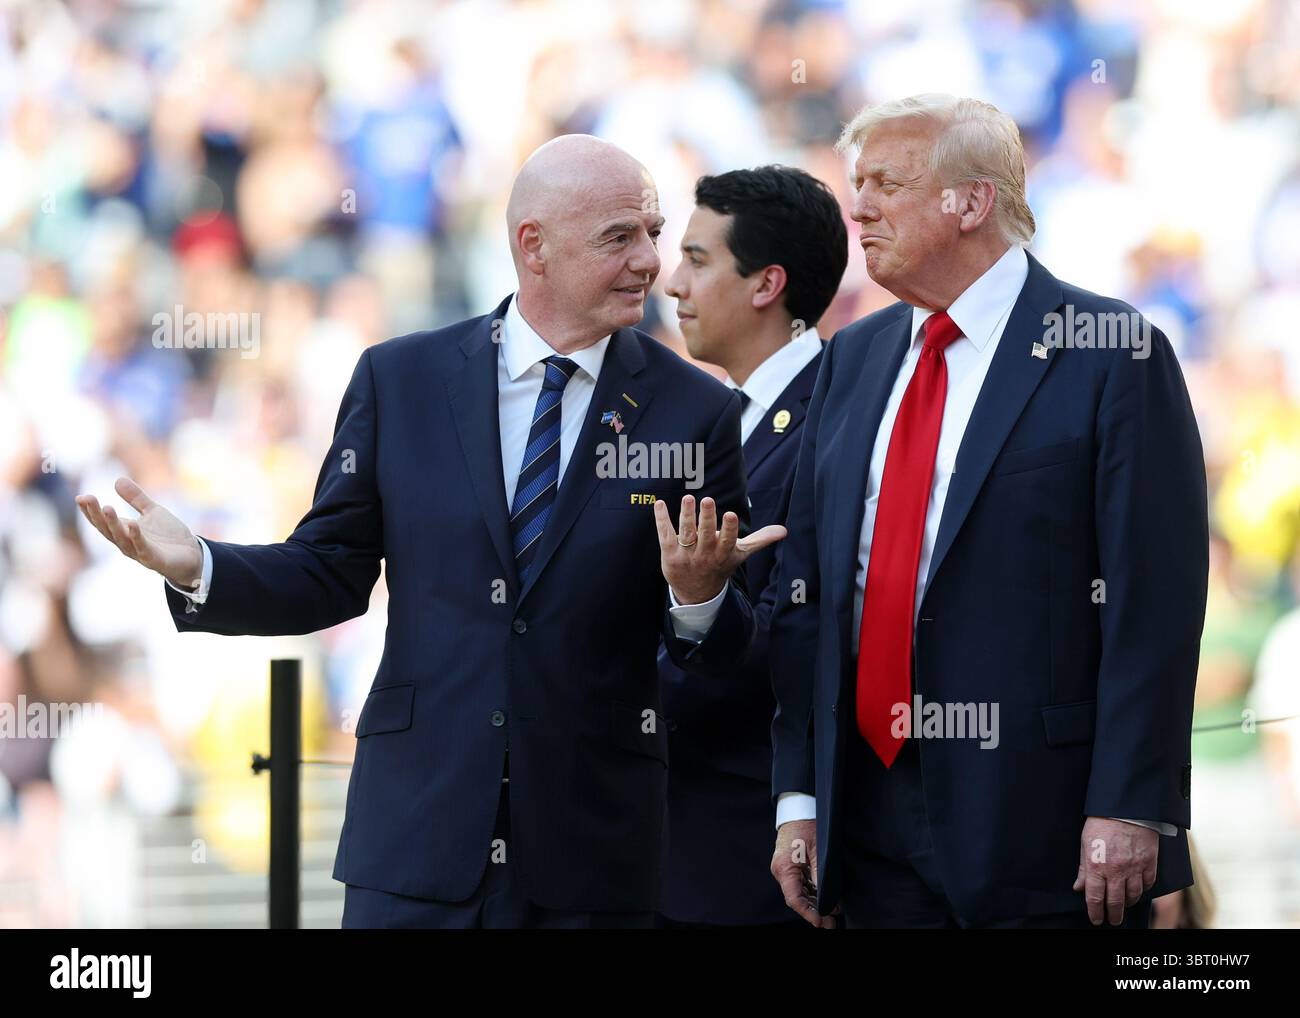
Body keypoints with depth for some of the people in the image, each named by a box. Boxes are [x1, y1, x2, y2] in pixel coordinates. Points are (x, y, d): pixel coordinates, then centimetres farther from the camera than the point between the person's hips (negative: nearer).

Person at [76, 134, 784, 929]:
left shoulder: (697, 410, 0)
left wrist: (701, 597, -22)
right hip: (416, 830, 1)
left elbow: (721, 657, 0)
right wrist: (195, 567, -8)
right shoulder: (399, 380, 4)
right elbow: (331, 576, 8)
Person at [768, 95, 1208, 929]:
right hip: (871, 821, 6)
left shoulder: (1110, 354, -6)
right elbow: (808, 589, 13)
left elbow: (1154, 602, -10)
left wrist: (1128, 808, -16)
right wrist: (799, 797, 7)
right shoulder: (853, 360, 14)